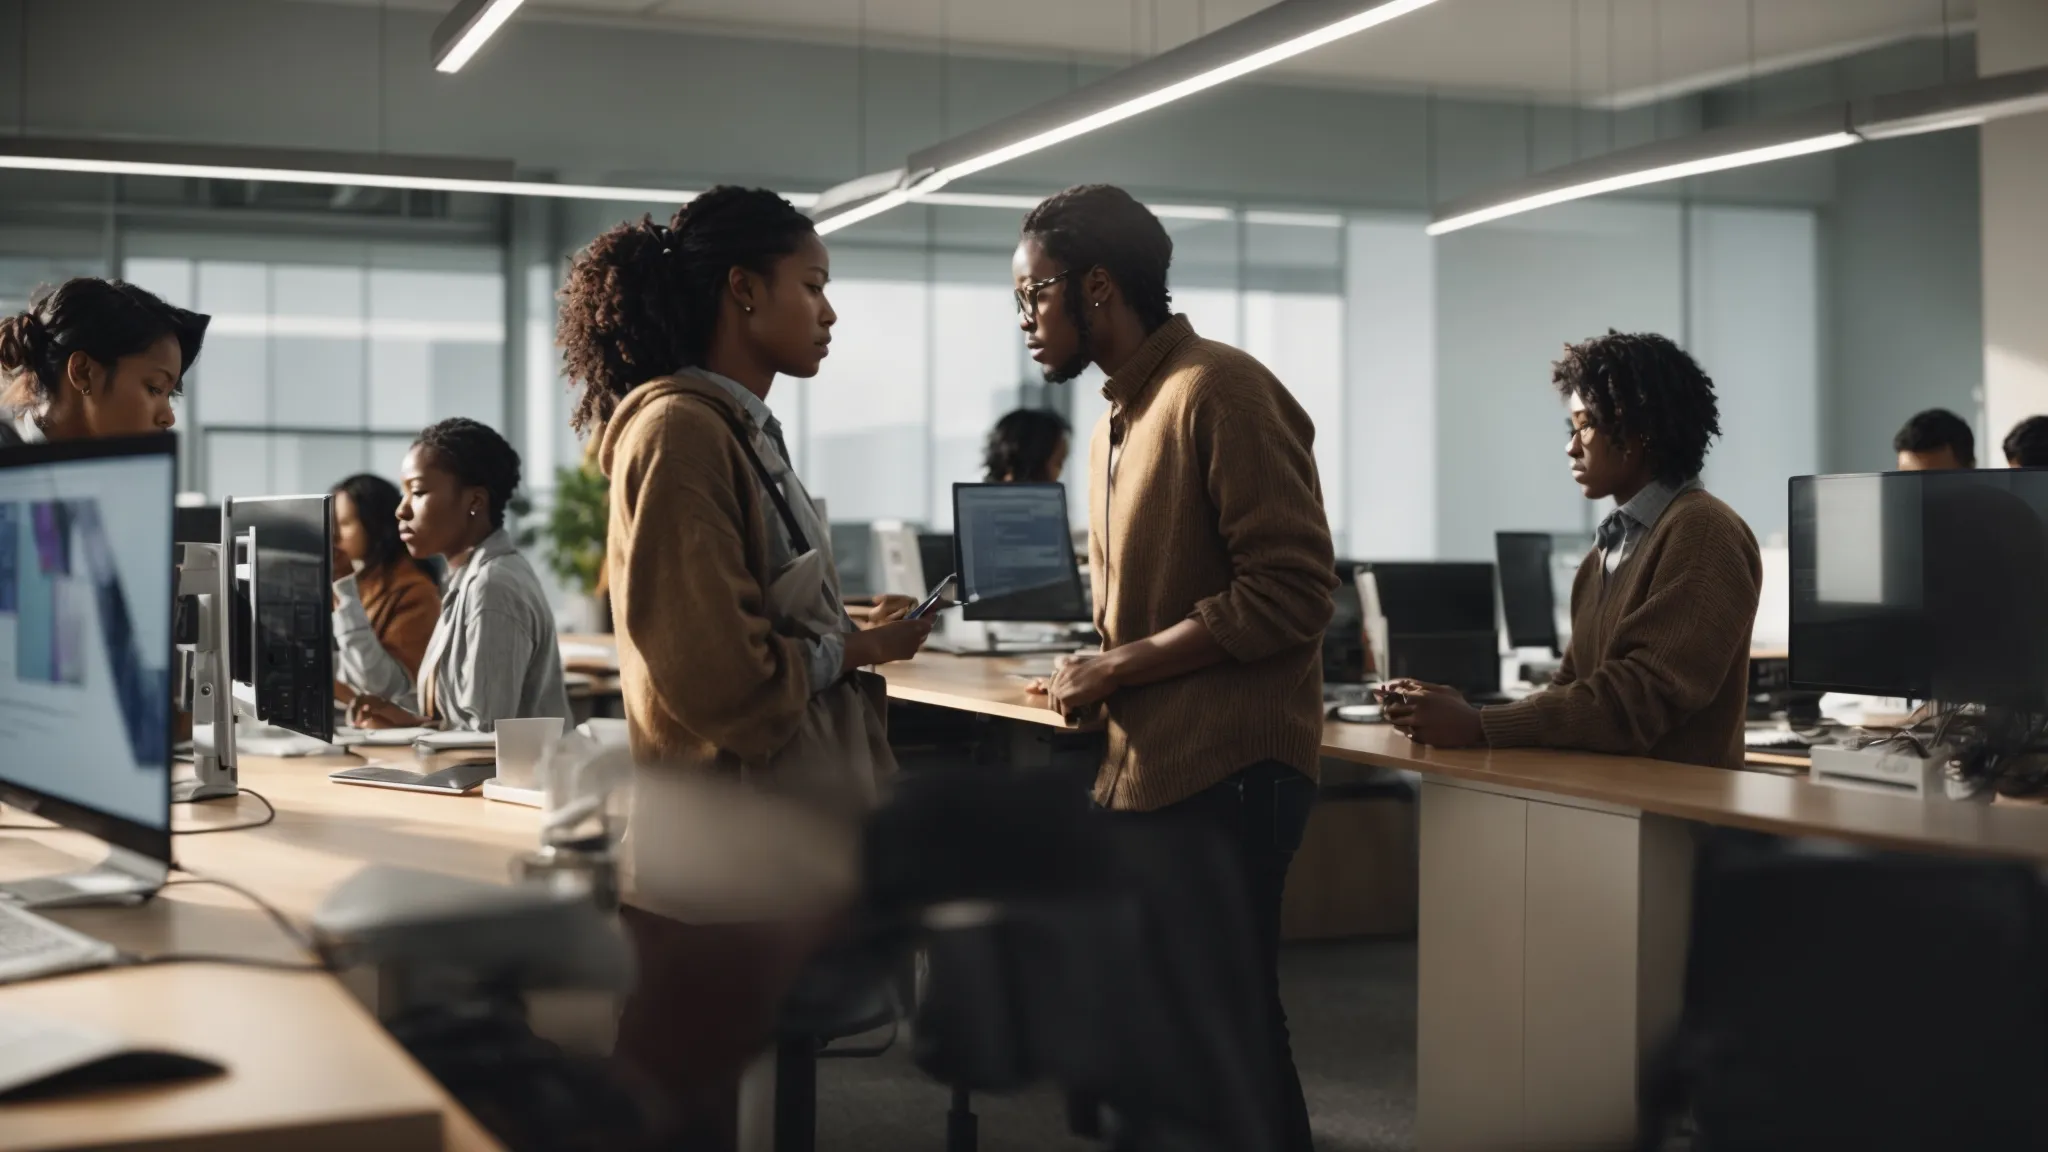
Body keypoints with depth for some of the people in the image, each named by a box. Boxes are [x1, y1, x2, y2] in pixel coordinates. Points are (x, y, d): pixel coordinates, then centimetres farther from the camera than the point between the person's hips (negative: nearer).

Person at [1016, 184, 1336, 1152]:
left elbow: (1294, 590, -18)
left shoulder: (1219, 391, -12)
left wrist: (1121, 667, -15)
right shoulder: (1118, 421, 15)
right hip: (1144, 770, 9)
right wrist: (1093, 680, 4)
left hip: (1224, 772, -9)